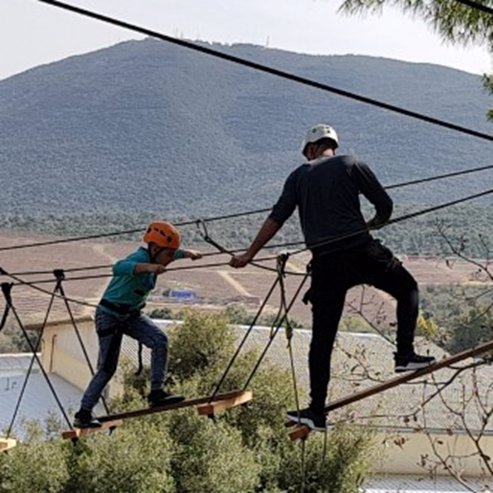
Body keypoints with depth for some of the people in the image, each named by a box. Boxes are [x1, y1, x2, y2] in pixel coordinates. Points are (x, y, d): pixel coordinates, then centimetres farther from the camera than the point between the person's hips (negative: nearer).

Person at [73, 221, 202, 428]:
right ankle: (83, 414, 6)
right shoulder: (140, 258, -28)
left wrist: (187, 253, 0)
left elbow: (173, 252, 21)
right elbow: (119, 267, -52)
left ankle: (156, 393, -9)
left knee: (160, 341, -14)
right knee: (107, 368, -6)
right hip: (110, 315, -8)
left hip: (132, 314, 8)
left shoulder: (153, 257, -3)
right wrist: (148, 267, -65)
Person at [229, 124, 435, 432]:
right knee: (407, 288, 22)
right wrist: (374, 225, 26)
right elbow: (385, 204, 4)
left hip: (325, 263, 2)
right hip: (361, 251, -2)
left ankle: (317, 411, 5)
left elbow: (277, 218, 5)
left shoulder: (299, 176, 12)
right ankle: (405, 354, 8)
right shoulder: (352, 165, 6)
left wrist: (249, 255, 7)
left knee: (322, 337, 6)